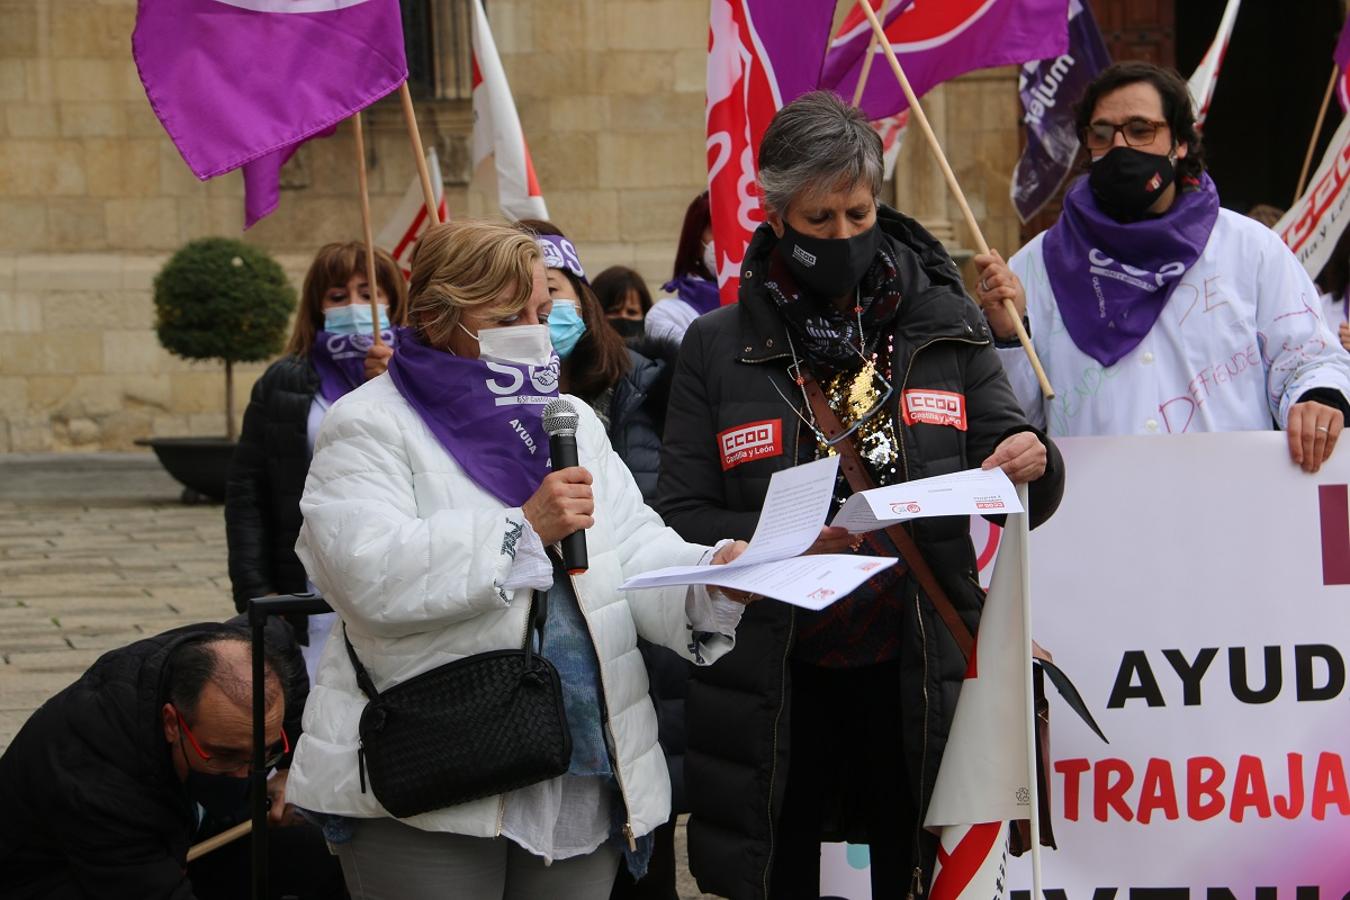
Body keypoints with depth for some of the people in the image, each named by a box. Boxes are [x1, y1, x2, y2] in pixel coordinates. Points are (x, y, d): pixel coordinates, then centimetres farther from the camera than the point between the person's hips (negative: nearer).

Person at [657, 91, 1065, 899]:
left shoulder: (944, 325, 5)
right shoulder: (719, 349, 2)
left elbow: (1020, 497, 9)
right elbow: (682, 521, -1)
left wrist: (1033, 466, -15)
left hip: (917, 676, 1)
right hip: (777, 688, -1)